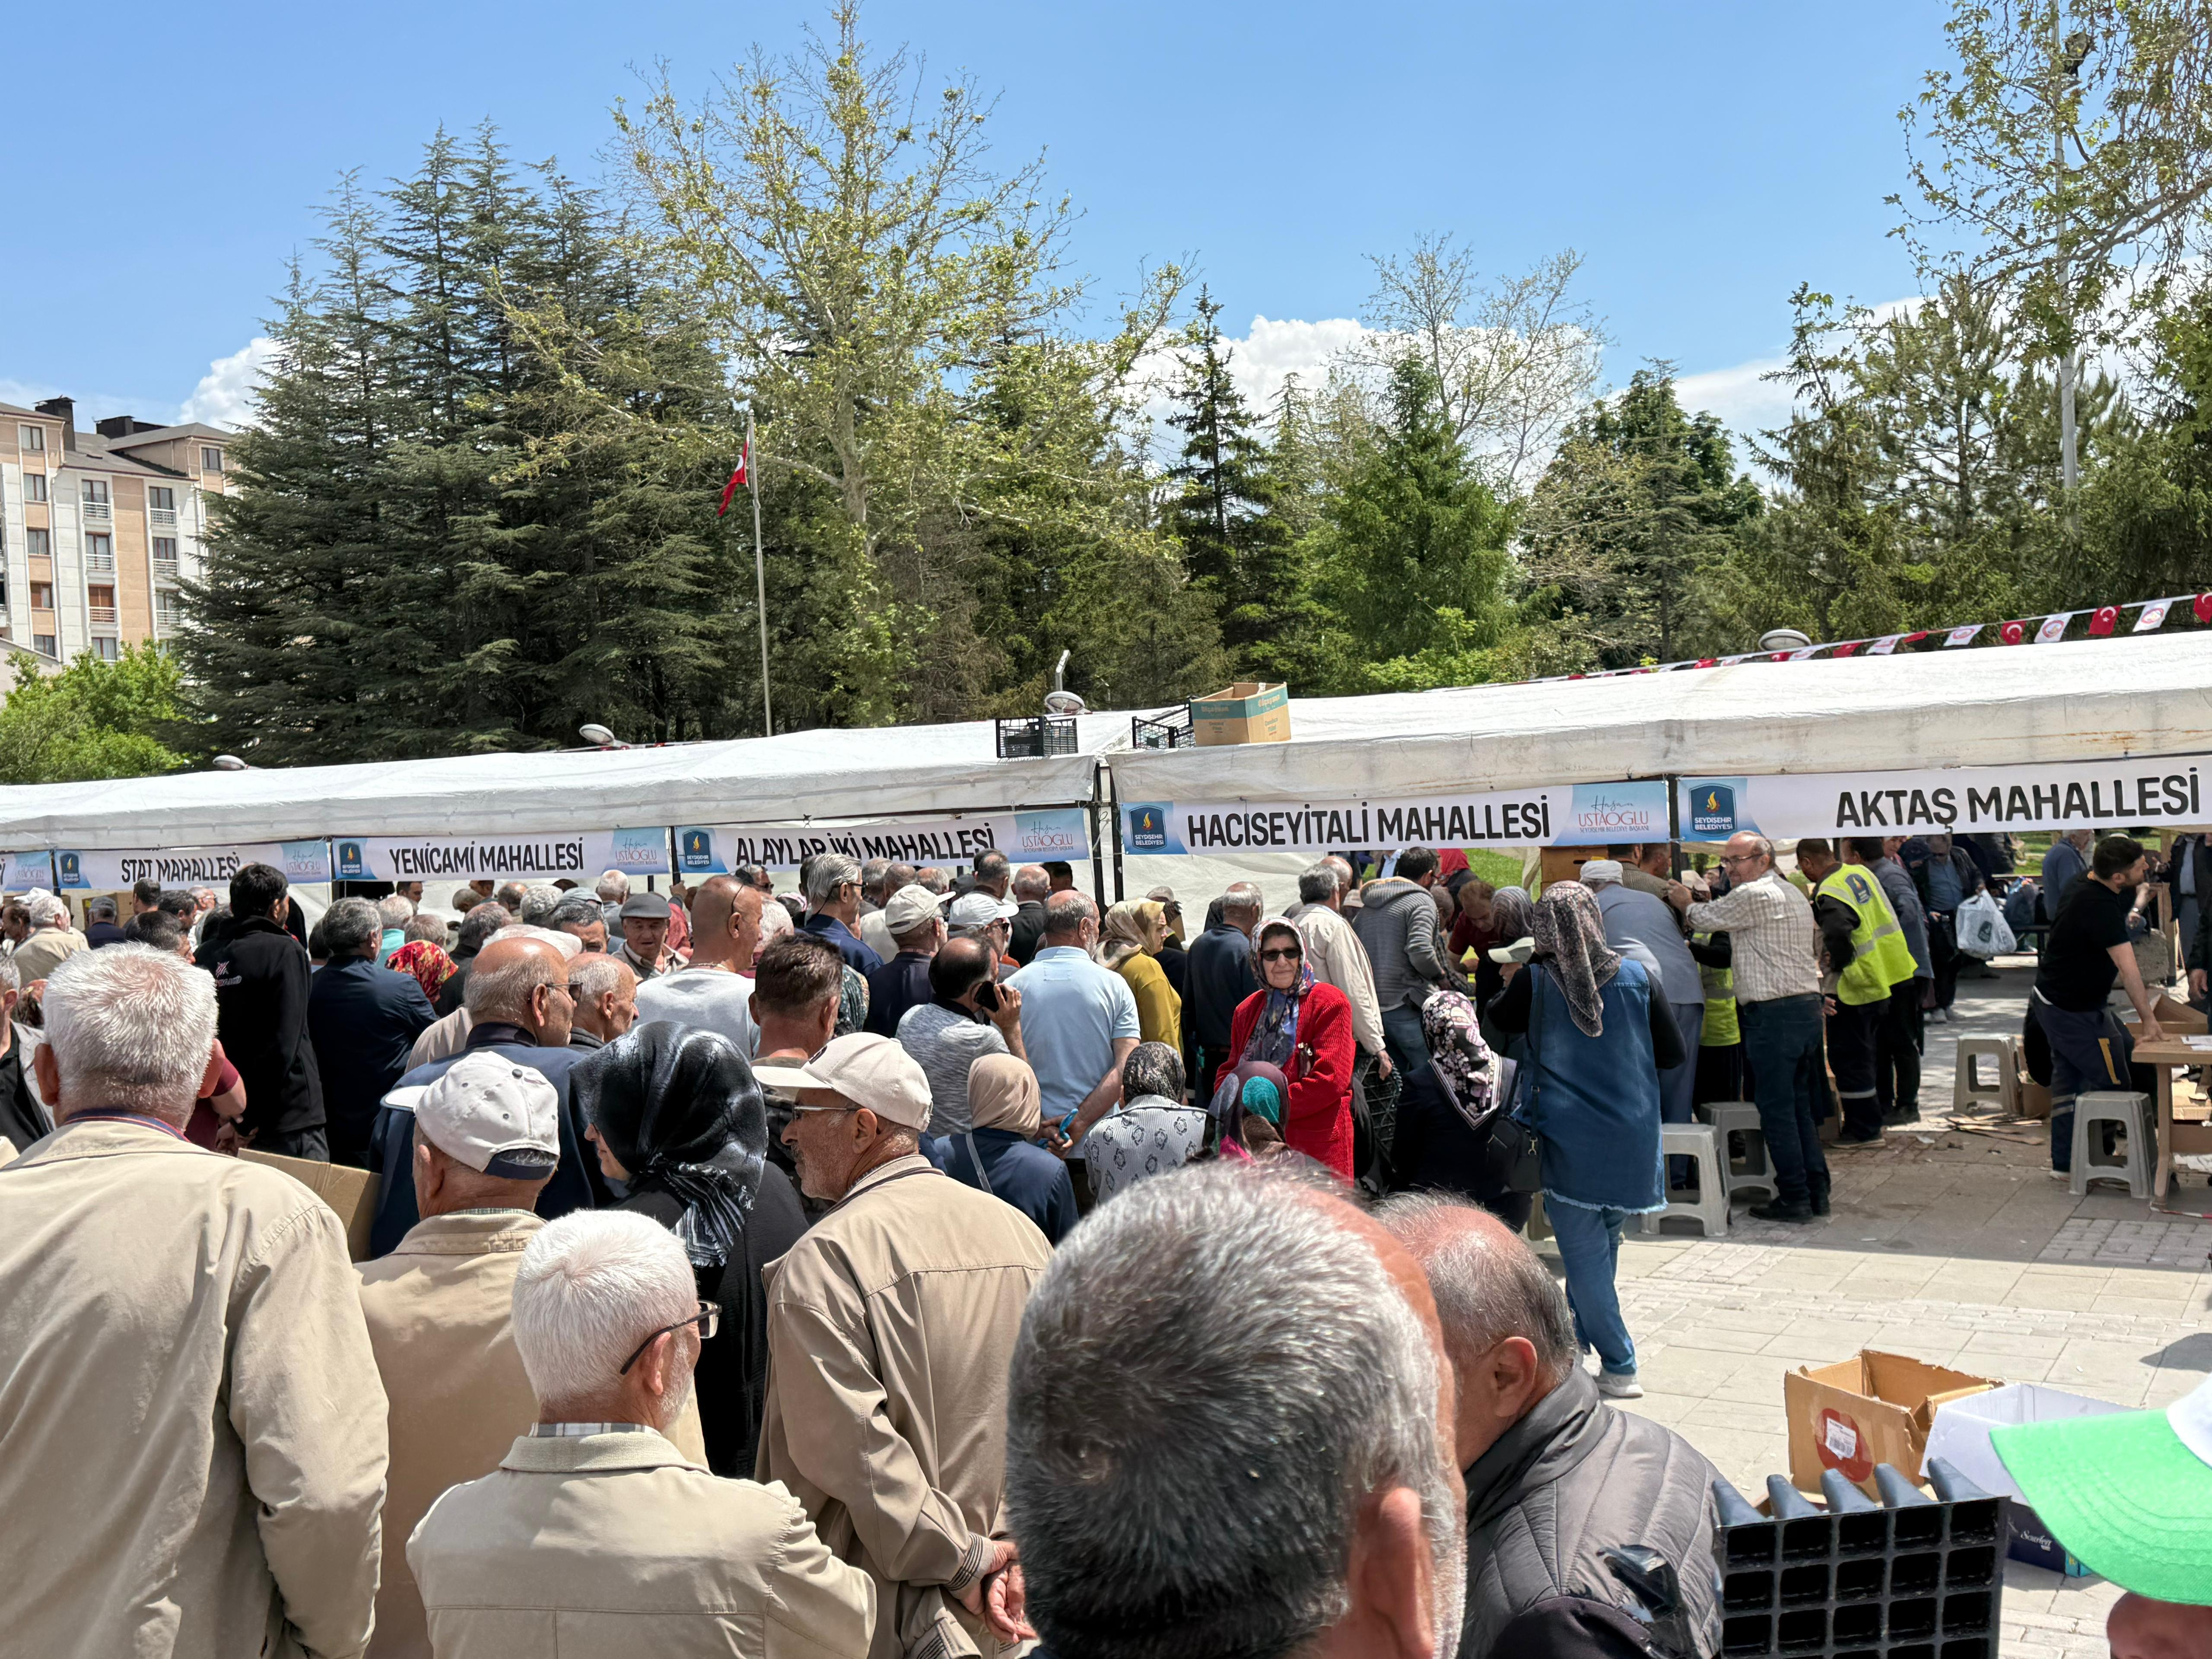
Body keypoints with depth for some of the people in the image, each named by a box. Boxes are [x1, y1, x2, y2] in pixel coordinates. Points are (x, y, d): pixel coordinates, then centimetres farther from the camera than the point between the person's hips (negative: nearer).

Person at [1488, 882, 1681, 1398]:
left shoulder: (1534, 982, -9)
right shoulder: (1635, 977, -4)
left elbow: (1498, 1024, 10)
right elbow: (1675, 1052, 3)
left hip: (1567, 1137, -3)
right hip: (1630, 1136, 3)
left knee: (1584, 1254, 3)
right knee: (1603, 1245, 19)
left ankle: (1619, 1368, 2)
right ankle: (1578, 1343, 33)